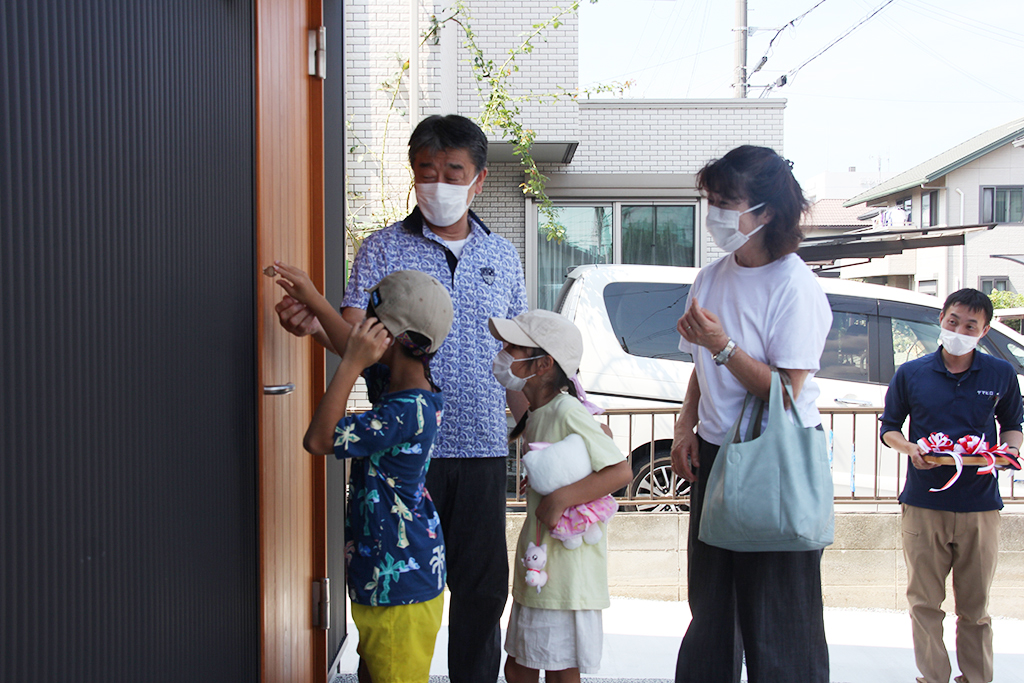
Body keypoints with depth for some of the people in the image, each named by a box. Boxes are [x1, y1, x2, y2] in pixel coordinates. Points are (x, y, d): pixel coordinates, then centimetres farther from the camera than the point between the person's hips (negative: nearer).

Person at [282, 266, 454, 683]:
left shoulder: (406, 413, -27)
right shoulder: (403, 384, 2)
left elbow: (319, 440, -28)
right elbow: (360, 354, 22)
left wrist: (352, 364, -27)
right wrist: (314, 301, 19)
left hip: (400, 584, -10)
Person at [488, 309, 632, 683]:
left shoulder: (568, 412, -18)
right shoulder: (535, 415, 9)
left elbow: (621, 470, -22)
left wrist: (560, 499, -26)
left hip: (568, 568, -9)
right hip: (537, 561, 9)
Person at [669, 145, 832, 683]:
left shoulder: (793, 286, -14)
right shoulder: (710, 279, 7)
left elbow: (786, 391, -18)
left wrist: (722, 345, -24)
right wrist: (686, 428, 5)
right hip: (715, 454, 7)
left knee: (776, 619, 2)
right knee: (710, 607, 18)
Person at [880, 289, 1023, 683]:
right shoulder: (910, 374, 4)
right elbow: (889, 428, 12)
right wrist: (911, 449, -8)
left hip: (980, 505, 0)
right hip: (923, 504, 0)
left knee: (975, 606, 8)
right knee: (924, 601, 3)